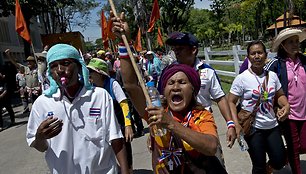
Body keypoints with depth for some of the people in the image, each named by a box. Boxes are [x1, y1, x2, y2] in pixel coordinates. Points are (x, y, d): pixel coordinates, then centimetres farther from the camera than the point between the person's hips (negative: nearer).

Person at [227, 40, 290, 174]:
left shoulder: (272, 75, 1)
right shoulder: (242, 78, -13)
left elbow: (280, 95, 14)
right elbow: (231, 102, -11)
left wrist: (286, 105, -8)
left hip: (272, 126, 4)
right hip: (253, 129, -4)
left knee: (279, 162, 10)